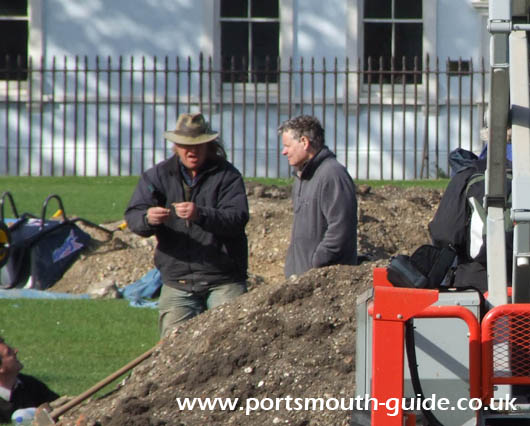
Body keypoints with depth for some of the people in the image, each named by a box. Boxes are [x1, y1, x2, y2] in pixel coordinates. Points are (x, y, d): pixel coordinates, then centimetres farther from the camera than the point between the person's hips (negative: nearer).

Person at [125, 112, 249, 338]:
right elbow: (133, 216, -2)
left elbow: (238, 218, -16)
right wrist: (148, 218, -28)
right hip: (177, 283, 2)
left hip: (223, 280, -2)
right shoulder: (158, 175, 7)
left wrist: (201, 215, -34)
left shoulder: (227, 175, -1)